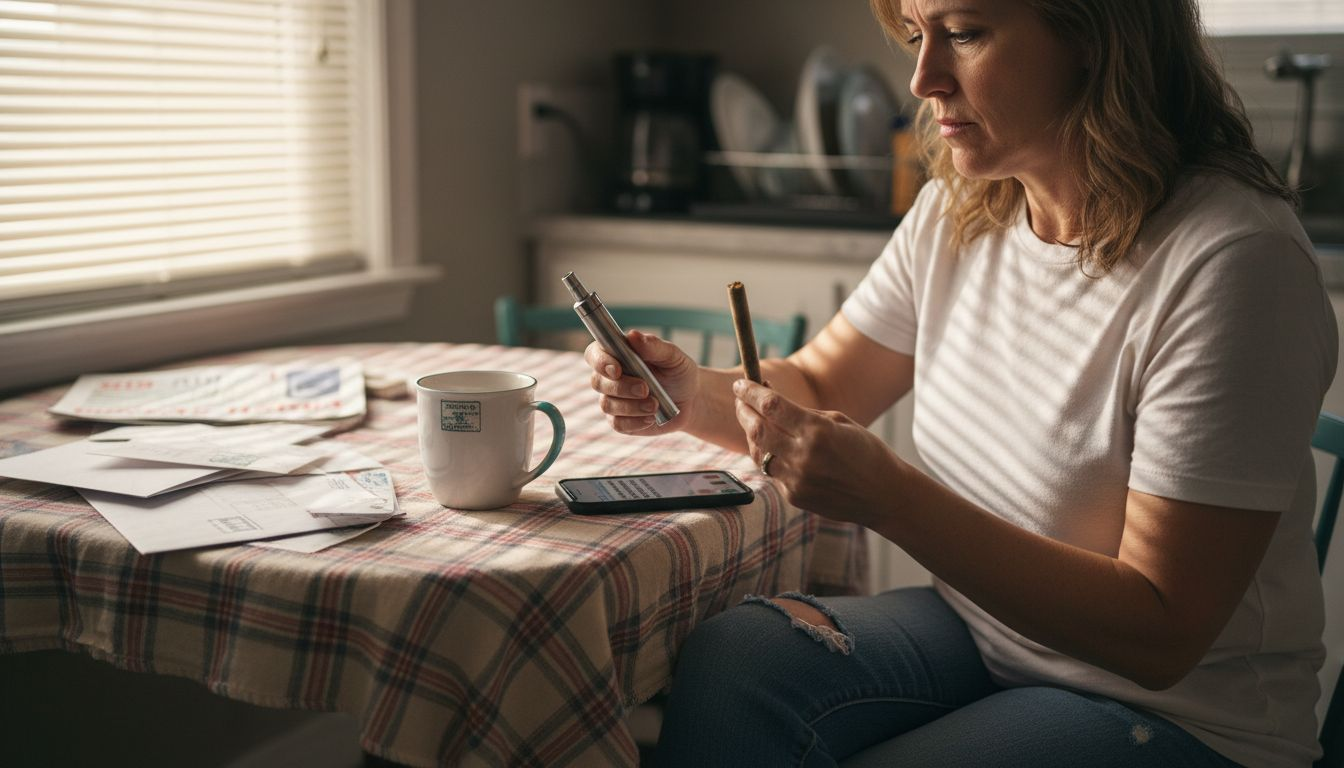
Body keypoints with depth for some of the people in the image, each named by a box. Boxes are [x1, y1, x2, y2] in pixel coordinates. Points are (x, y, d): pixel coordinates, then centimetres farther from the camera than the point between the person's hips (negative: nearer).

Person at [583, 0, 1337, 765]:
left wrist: (890, 498, -31)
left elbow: (1160, 634, -24)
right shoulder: (957, 212, -1)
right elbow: (818, 386, 12)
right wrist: (693, 393, -11)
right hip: (978, 624, 6)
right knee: (733, 655, -20)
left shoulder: (1235, 265, -24)